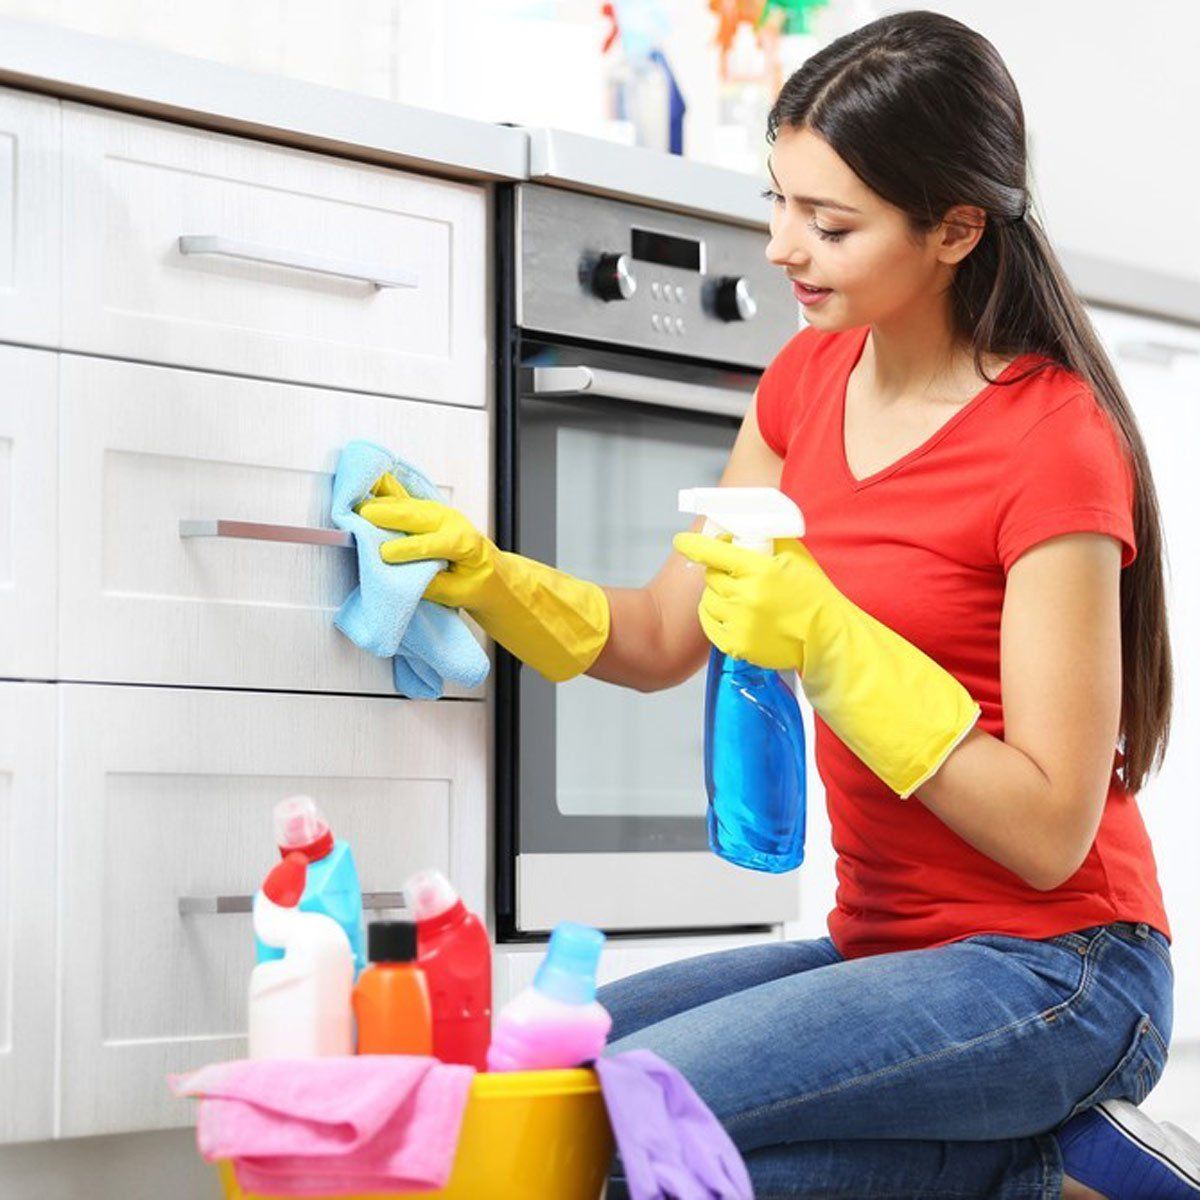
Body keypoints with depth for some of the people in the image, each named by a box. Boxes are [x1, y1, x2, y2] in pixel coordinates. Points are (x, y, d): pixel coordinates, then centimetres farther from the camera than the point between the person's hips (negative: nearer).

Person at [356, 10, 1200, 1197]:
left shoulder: (1055, 446, -18)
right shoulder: (809, 380, 6)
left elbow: (1052, 831, -20)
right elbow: (662, 637, 12)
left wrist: (829, 644, -26)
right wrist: (480, 574, -4)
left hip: (1050, 967, -9)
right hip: (883, 949, 9)